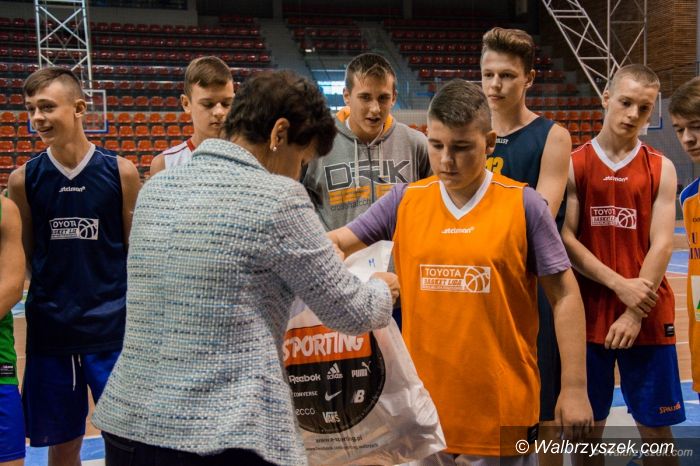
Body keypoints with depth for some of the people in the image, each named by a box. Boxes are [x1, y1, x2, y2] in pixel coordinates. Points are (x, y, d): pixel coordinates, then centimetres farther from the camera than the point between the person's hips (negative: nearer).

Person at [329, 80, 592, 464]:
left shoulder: (522, 204, -7)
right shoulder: (404, 201, 1)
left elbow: (564, 296, -4)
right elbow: (333, 245, 6)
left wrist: (574, 388, -6)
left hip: (502, 404, -3)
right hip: (425, 400, 3)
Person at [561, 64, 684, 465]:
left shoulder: (661, 169, 3)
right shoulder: (574, 165, 1)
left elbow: (662, 244, -6)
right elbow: (564, 240, -7)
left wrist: (634, 314, -15)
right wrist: (619, 285, -16)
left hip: (648, 318, 1)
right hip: (588, 315, 0)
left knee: (655, 425, 7)